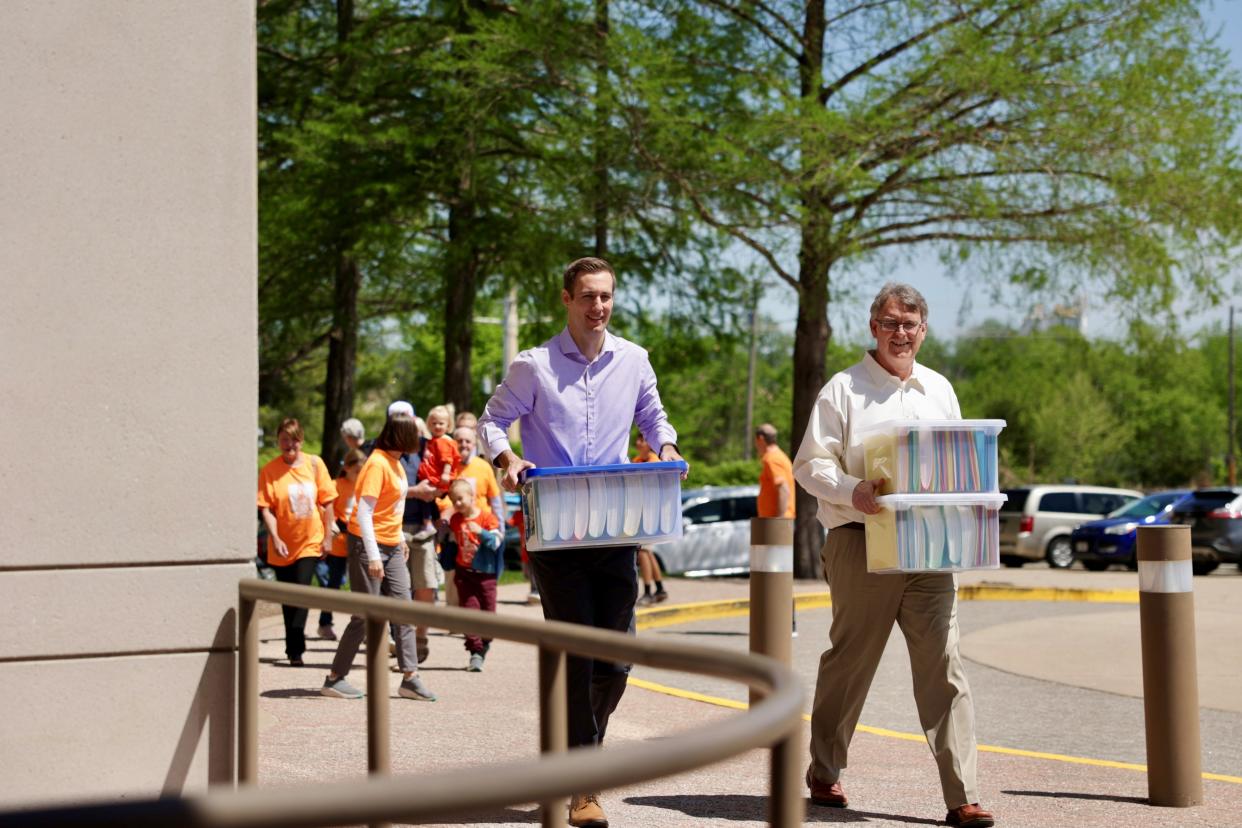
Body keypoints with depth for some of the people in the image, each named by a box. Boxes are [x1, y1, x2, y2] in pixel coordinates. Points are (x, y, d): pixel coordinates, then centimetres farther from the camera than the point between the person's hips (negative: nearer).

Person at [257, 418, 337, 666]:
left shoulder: (314, 464, -1)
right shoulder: (269, 470, -6)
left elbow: (326, 501, 3)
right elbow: (266, 507, -9)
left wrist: (327, 536, 1)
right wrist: (275, 538, -19)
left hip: (310, 541, 0)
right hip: (283, 545, 0)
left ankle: (295, 648, -8)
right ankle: (294, 648, 24)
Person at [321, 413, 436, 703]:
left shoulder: (395, 462, 9)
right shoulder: (377, 464, -18)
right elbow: (363, 512, -21)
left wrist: (400, 538, 19)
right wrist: (373, 556, -24)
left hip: (392, 547, 9)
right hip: (369, 545, -9)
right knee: (365, 616, -4)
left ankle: (410, 678, 6)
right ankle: (334, 679, 6)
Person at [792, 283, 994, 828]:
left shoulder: (939, 390, 16)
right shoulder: (843, 390, 1)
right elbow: (809, 463, -3)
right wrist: (852, 492, -20)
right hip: (862, 543, -3)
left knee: (945, 665, -5)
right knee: (850, 661, 6)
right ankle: (823, 773, 25)